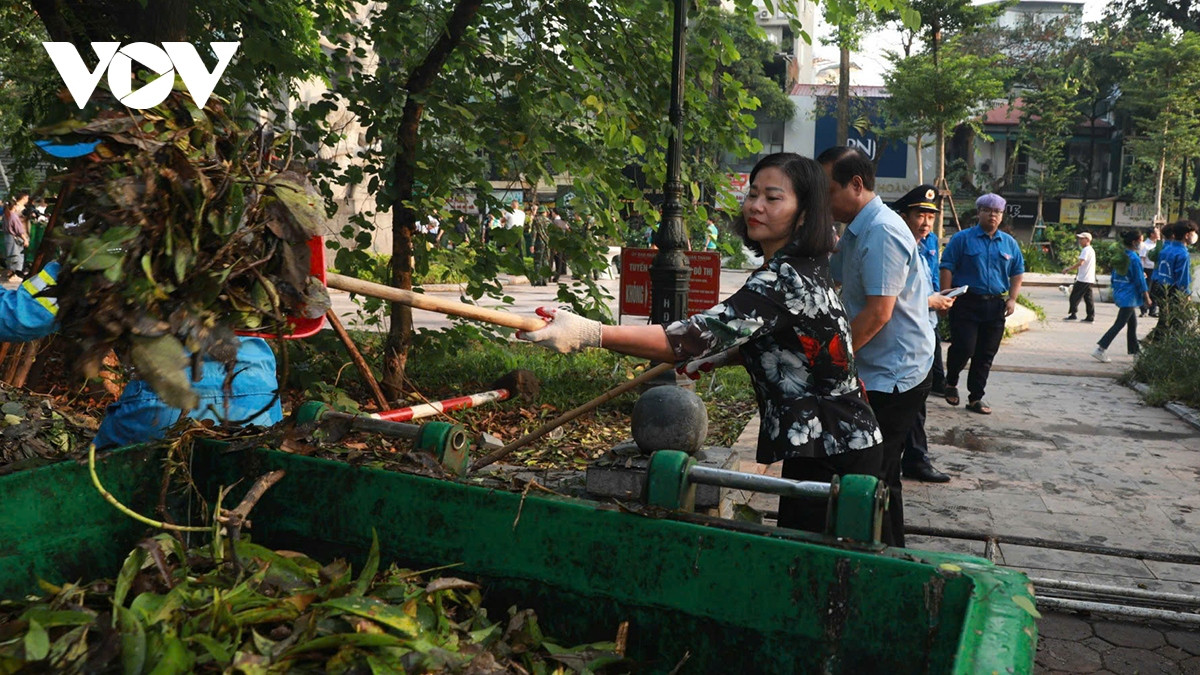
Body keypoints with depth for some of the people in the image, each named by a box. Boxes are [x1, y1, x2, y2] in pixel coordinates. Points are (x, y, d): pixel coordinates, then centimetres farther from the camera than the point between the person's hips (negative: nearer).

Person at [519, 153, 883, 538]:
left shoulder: (786, 280, -24)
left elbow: (699, 335, -36)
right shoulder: (806, 268, 8)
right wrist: (723, 356, 9)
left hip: (829, 458, -10)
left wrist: (590, 333, -43)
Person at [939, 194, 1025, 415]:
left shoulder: (1009, 243, 12)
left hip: (995, 305, 4)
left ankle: (976, 397, 17)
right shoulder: (963, 239, -1)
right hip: (966, 303, -4)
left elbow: (1017, 273, 17)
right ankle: (951, 382, 18)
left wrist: (1012, 299, 4)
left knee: (986, 355, 7)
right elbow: (947, 269, -4)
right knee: (964, 348, -10)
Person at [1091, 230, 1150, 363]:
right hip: (1129, 295, -9)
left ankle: (1134, 350, 27)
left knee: (1132, 322, 19)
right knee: (1119, 324, -7)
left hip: (1119, 292, 9)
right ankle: (1100, 350, -13)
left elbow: (1115, 275, 14)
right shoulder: (1134, 258, -16)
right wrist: (1146, 296, -4)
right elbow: (1139, 279, -13)